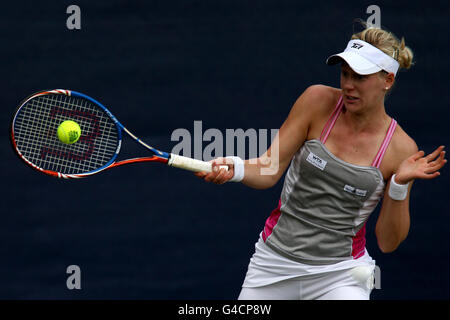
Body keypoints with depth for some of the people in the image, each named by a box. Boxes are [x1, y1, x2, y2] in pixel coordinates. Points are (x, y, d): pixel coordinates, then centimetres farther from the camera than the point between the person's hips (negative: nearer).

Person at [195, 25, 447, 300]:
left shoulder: (401, 148, -9)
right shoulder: (318, 101, -6)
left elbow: (388, 243, -5)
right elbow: (269, 170, -6)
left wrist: (400, 185, -19)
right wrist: (235, 168, -27)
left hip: (340, 274, -2)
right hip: (273, 262, 2)